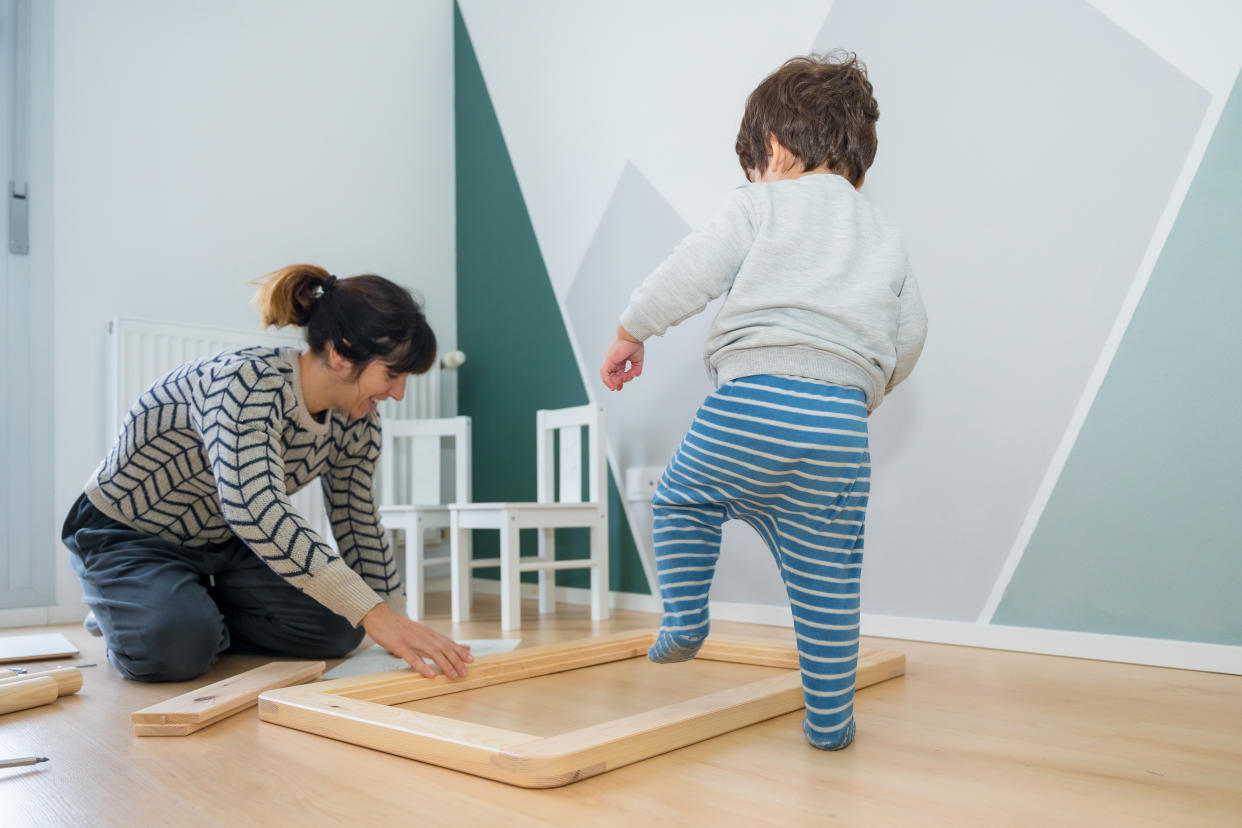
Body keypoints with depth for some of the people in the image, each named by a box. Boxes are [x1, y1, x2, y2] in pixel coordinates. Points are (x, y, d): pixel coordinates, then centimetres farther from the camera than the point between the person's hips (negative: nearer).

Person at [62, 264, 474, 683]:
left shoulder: (356, 422, -11)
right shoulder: (248, 382, -34)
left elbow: (358, 521, 0)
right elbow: (257, 511, -48)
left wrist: (398, 624, -5)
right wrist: (374, 614, -52)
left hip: (222, 543, 6)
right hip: (128, 534, -6)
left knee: (337, 629, -10)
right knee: (175, 648, -33)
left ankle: (200, 619, 11)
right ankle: (126, 618, 3)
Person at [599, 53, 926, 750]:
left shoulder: (760, 204, 11)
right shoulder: (887, 235, 25)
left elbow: (692, 274, 2)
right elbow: (910, 338, 25)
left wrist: (631, 333, 15)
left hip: (752, 395, -4)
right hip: (841, 418, 4)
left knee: (682, 499, 24)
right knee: (827, 579, 13)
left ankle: (685, 621, 18)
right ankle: (831, 719, 22)